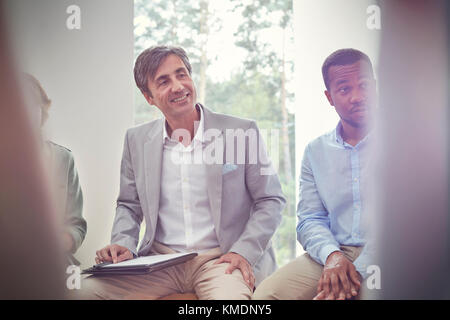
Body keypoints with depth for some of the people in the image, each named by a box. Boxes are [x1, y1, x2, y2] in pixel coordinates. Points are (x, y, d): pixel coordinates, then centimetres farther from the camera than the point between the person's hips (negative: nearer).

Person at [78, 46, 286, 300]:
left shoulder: (242, 132, -2)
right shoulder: (136, 140, 8)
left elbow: (271, 200, 1)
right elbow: (129, 205, 19)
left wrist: (244, 251, -12)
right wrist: (124, 244, -1)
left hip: (220, 259, -3)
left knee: (230, 296, -35)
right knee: (87, 289, -17)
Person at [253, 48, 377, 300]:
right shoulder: (316, 151, 15)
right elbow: (309, 220, 11)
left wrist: (360, 270, -19)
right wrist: (332, 255, -11)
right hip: (330, 255, 4)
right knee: (266, 294, -18)